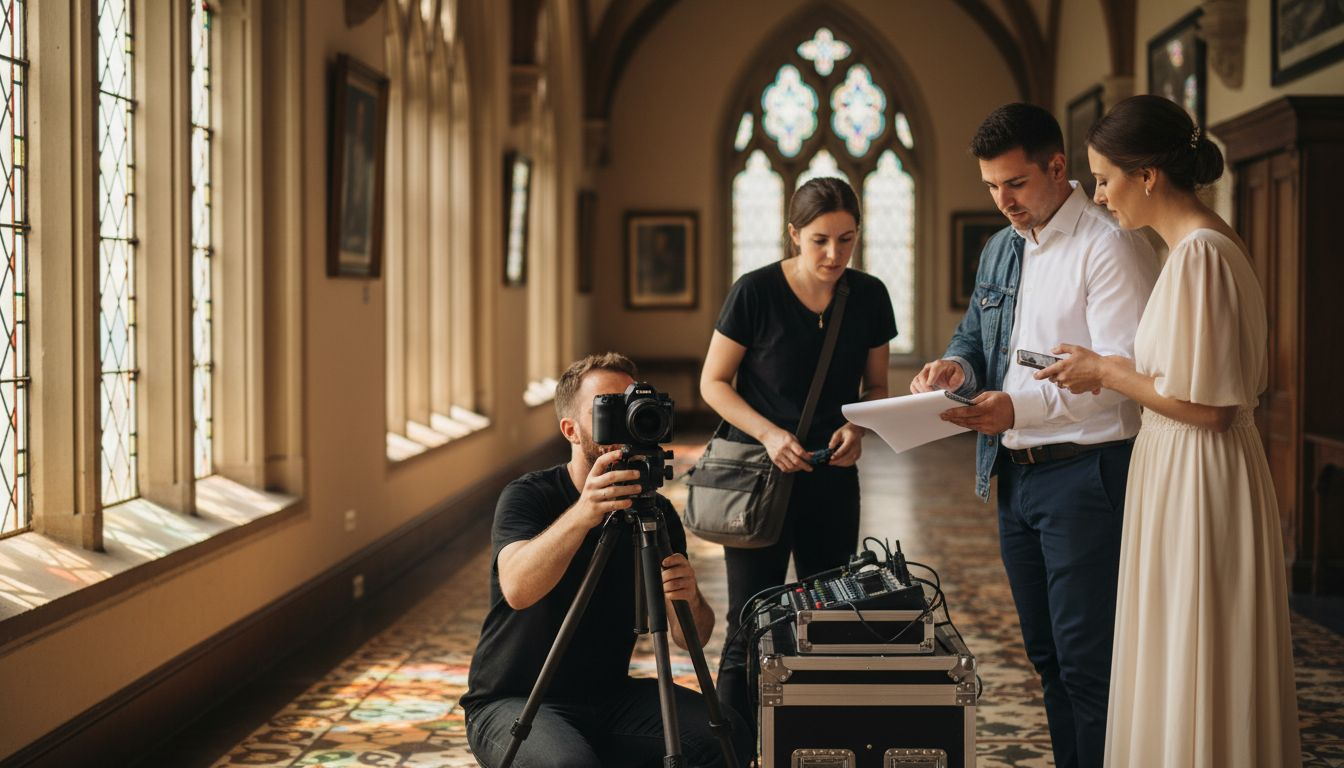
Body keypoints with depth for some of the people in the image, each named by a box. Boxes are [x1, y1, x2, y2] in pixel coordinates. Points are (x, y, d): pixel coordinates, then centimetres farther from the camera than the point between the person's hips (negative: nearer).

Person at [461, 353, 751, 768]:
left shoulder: (655, 511, 2)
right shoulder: (527, 496, -11)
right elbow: (517, 589, -33)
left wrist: (688, 599, -25)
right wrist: (582, 515, -48)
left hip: (609, 697, 5)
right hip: (514, 702, -5)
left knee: (727, 734, -18)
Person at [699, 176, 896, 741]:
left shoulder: (869, 296, 0)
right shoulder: (756, 292, -11)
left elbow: (875, 387, 11)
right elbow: (713, 383, -5)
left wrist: (858, 427, -11)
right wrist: (769, 433, -20)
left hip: (833, 478, 4)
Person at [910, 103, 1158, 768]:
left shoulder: (1109, 246, -12)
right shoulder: (1000, 250, 15)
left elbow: (1123, 370, -20)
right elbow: (974, 336, 23)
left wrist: (1024, 405, -29)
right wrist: (957, 366, -1)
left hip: (1084, 473, -8)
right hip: (1015, 474, 9)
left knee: (1087, 662, -7)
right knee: (1047, 656, 16)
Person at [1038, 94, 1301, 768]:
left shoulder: (1198, 255, -19)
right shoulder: (1209, 244, 12)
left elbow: (1206, 407, -22)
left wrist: (1107, 371, -9)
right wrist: (1117, 371, 10)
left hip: (1198, 484, -10)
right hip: (1185, 475, 10)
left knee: (1193, 681, 0)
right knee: (1181, 679, 17)